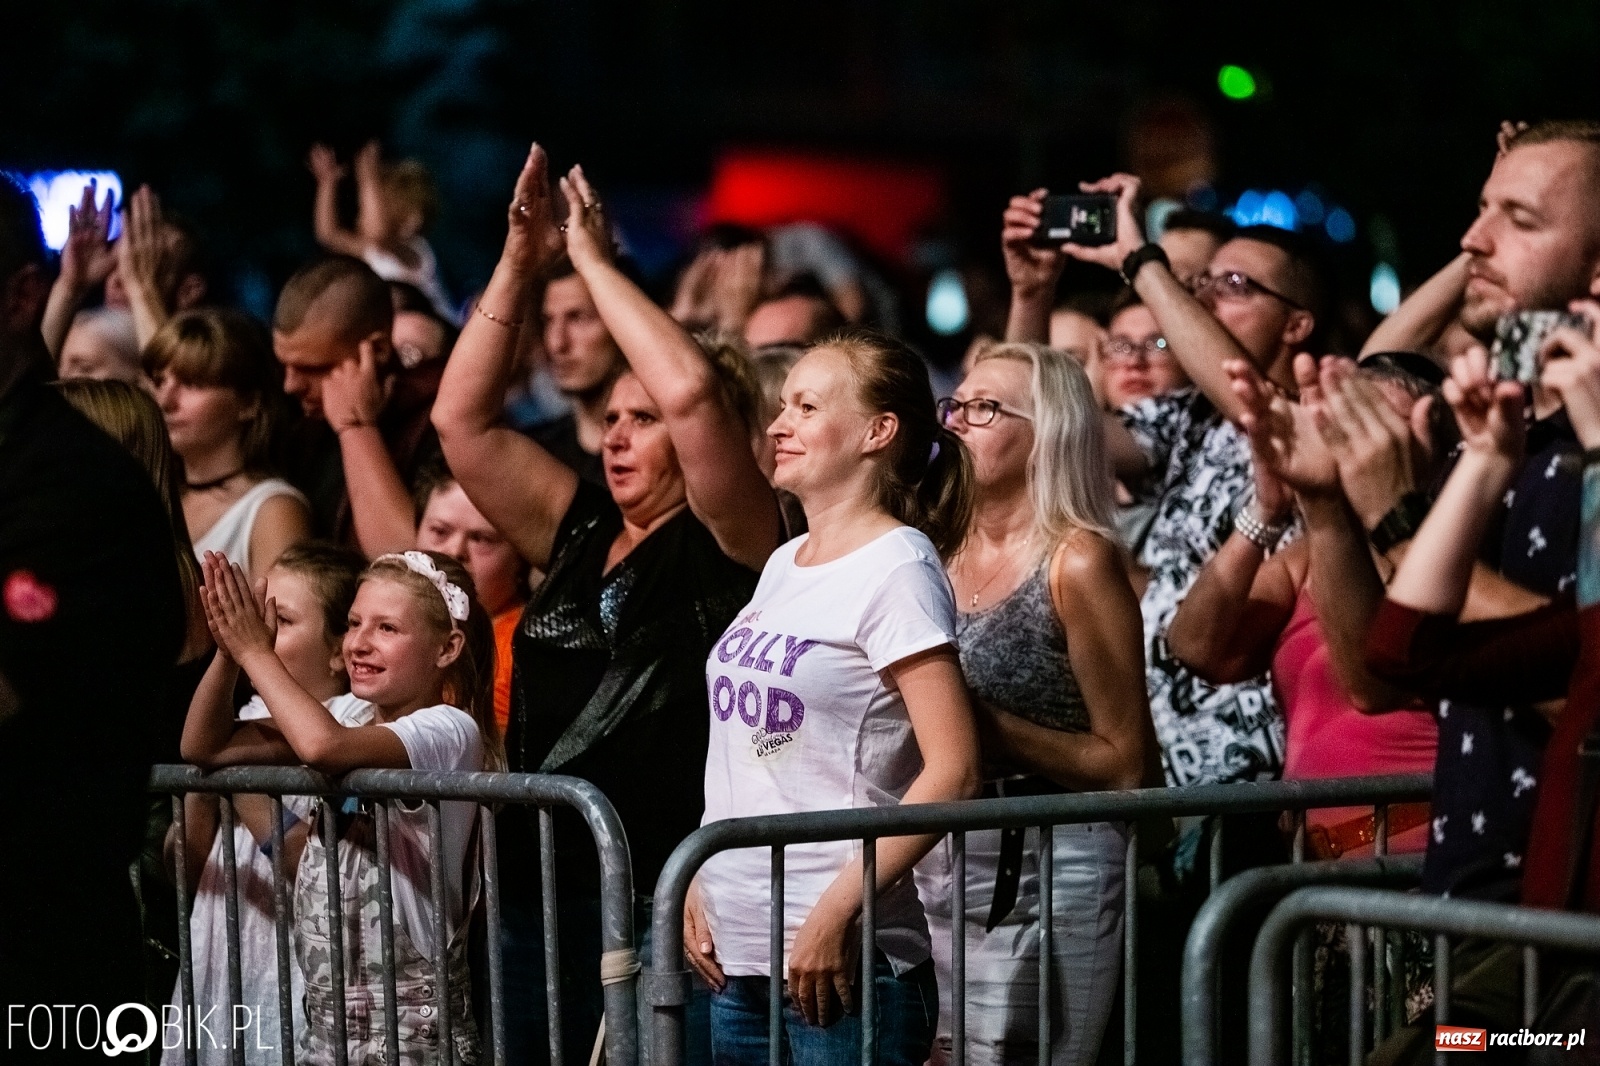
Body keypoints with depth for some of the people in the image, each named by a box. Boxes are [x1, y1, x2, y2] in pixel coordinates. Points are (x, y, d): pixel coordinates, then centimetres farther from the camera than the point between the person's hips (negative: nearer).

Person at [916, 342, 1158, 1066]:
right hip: (936, 872, 7)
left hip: (1047, 874, -7)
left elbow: (1128, 767, -10)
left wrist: (982, 722, -16)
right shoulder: (945, 559, 11)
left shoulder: (1077, 562, -9)